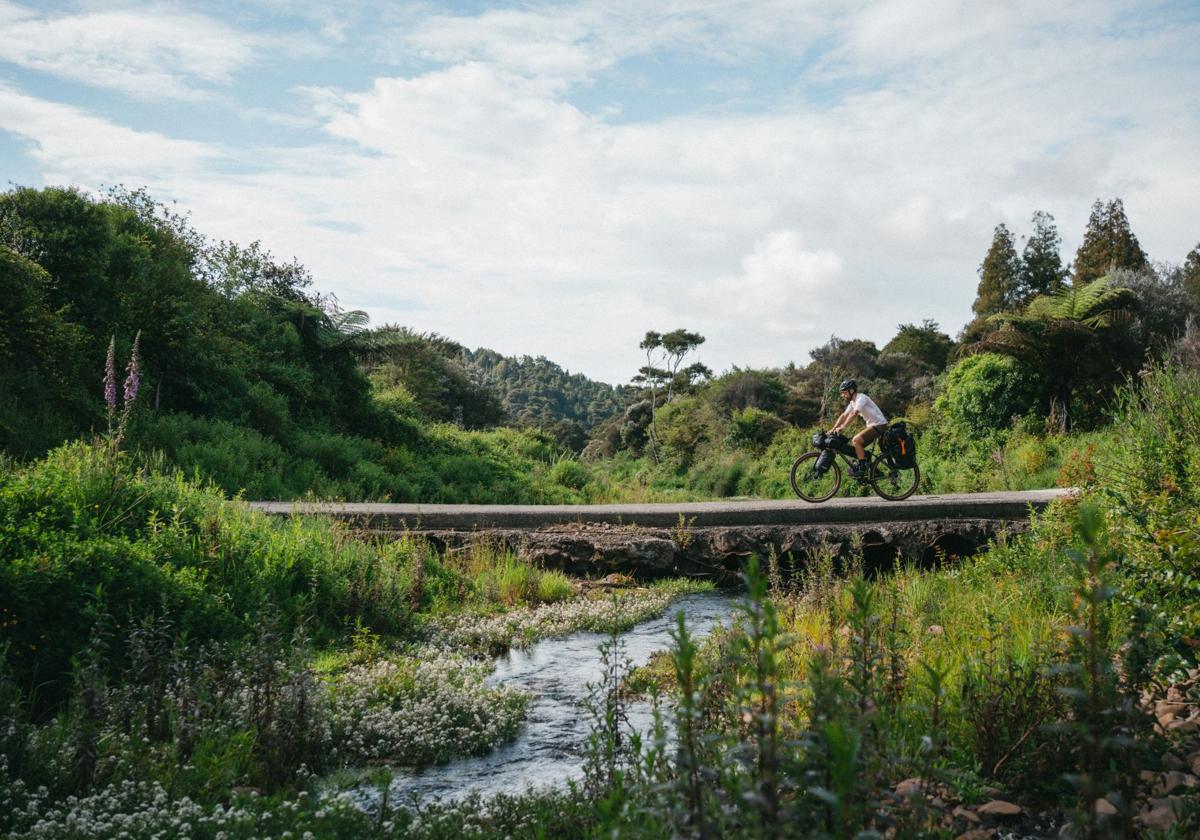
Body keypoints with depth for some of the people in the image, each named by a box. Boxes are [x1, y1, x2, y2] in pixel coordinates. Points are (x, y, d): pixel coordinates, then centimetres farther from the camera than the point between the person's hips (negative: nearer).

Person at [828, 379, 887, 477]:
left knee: (856, 440, -22)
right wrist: (832, 430, -2)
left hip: (879, 425, -10)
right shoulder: (853, 402, 12)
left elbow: (853, 414, -31)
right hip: (872, 425, 10)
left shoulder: (861, 398, -18)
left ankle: (862, 468, -17)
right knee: (858, 445, 8)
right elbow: (844, 415, 8)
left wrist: (842, 427, -37)